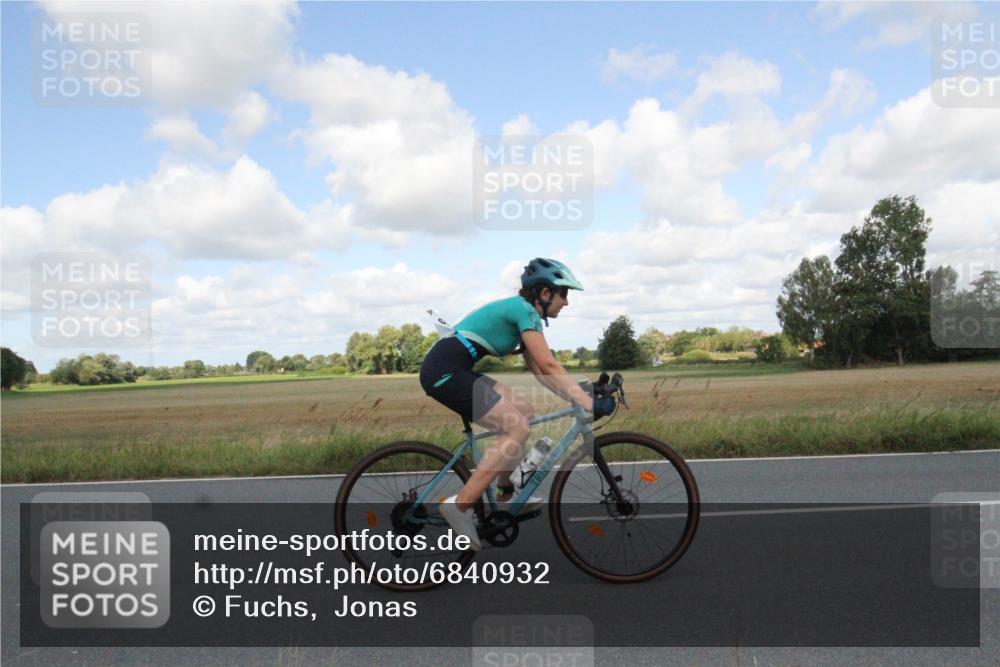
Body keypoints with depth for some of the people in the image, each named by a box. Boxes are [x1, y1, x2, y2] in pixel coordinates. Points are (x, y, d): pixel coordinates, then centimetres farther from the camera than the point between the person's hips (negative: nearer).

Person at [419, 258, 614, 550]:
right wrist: (588, 402, -18)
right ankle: (460, 505, -12)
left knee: (525, 413, 11)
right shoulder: (524, 309, -10)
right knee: (517, 427, -13)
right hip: (444, 371, -10)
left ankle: (505, 493, 22)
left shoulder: (520, 310, 18)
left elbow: (539, 370, 17)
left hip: (454, 371, 10)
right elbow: (549, 366, -17)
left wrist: (580, 397, 11)